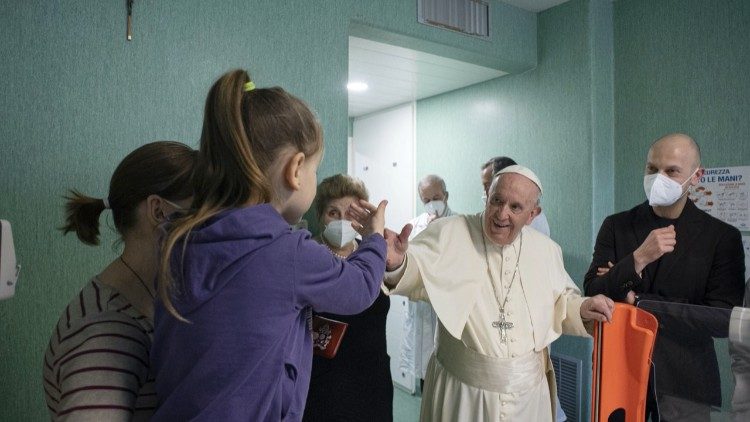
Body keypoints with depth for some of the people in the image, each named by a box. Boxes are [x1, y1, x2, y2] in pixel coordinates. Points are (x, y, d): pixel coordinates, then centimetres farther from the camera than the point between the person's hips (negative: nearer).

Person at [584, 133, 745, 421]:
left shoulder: (722, 237, -4)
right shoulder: (616, 226, 0)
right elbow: (592, 293, -7)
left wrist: (638, 300, -11)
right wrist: (638, 259, -22)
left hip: (684, 378, -1)